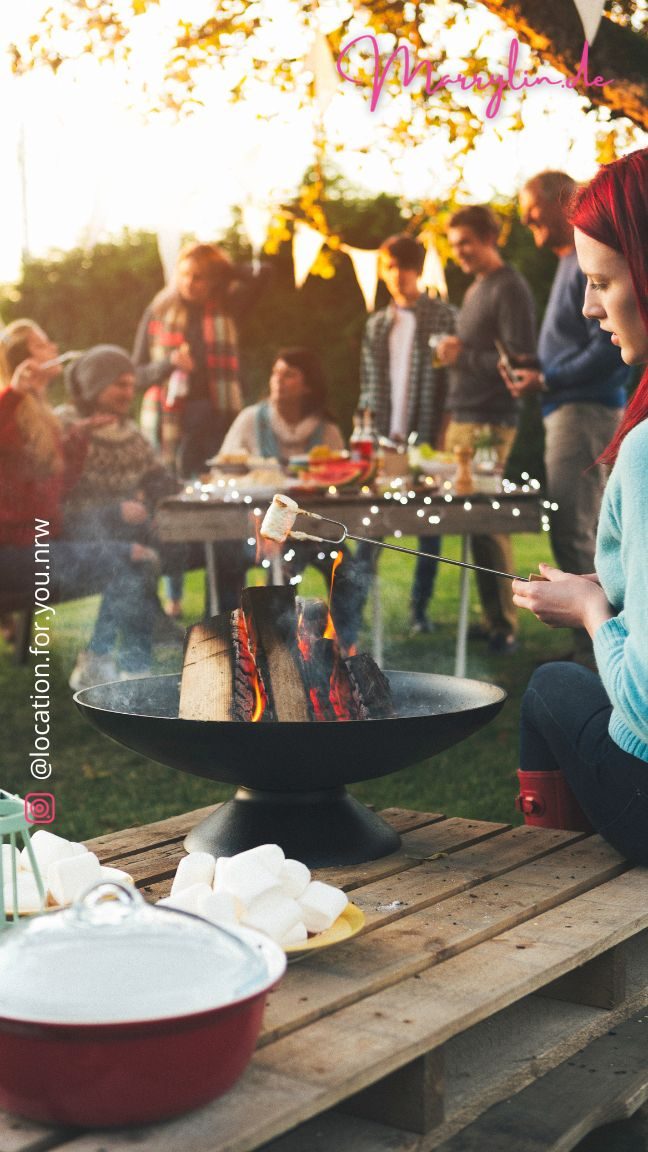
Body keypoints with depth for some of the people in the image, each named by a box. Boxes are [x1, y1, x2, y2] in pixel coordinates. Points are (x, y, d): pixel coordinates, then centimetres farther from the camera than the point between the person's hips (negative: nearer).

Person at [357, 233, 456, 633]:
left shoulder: (444, 317, 0)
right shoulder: (377, 324, 13)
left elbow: (454, 376, -4)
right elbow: (369, 383, 14)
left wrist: (444, 433, -10)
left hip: (427, 436, -4)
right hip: (383, 438, 4)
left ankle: (420, 607, 11)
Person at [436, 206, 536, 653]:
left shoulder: (509, 289, -8)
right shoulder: (477, 288, 20)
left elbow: (521, 361, -16)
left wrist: (465, 356, -15)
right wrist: (453, 355, 10)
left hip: (489, 423, -9)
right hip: (464, 418, 9)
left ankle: (504, 625, -3)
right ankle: (492, 617, 13)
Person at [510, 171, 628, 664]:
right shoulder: (572, 263, 20)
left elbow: (610, 347, -20)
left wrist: (548, 380, -15)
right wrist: (540, 372, 12)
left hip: (586, 411, -11)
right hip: (570, 408, 11)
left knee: (573, 534, -11)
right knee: (584, 532, 12)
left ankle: (597, 647, -5)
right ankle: (593, 644, 18)